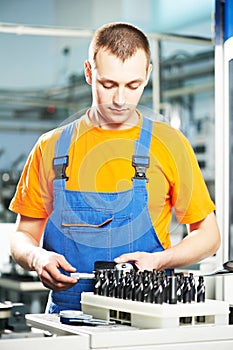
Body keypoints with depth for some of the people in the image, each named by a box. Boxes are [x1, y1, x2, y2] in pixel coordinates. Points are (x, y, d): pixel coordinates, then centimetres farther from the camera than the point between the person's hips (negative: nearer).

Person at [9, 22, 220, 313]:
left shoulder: (169, 144, 5)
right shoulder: (51, 148, 8)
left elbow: (207, 234, 11)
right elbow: (23, 236, 14)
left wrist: (158, 260, -7)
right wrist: (37, 258, -8)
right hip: (68, 315, 1)